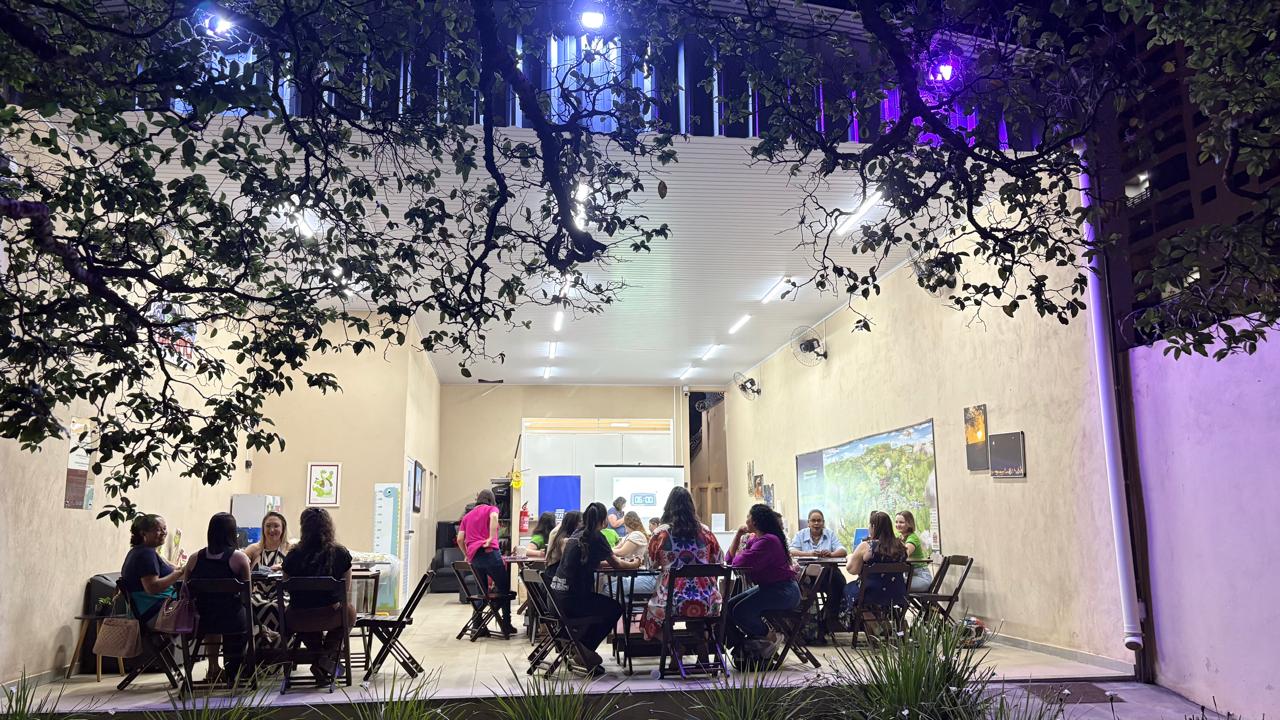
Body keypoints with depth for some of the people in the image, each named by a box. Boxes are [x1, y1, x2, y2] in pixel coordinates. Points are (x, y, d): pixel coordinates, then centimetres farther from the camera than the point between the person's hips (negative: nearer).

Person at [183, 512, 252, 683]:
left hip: (202, 620, 4)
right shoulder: (239, 558, -12)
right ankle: (232, 673, 39)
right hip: (232, 621, -4)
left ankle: (213, 667, 45)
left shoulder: (195, 558, -2)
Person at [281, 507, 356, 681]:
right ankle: (329, 656, 15)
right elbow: (346, 590, 5)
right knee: (349, 610, 33)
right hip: (331, 616, -1)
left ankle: (318, 656, 22)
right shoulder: (341, 554, -7)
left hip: (298, 620, 1)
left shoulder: (293, 556, -8)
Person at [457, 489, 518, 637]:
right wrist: (491, 539, -15)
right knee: (504, 588, 3)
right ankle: (506, 625, 0)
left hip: (473, 556, 5)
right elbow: (494, 517, -16)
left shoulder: (467, 516, 25)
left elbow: (460, 539, 16)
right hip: (489, 552, -5)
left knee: (482, 591, 17)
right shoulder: (491, 509, 10)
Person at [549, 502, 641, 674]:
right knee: (615, 608, 15)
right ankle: (584, 647, 12)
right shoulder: (596, 537, -9)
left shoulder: (577, 536, 14)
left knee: (605, 604, 28)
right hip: (572, 599, -8)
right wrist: (634, 564, 21)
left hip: (557, 596, 8)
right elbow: (616, 564, 0)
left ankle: (580, 646, 22)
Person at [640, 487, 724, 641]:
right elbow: (720, 560, 13)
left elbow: (652, 564, 9)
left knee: (651, 610, 26)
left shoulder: (660, 533, -3)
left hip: (671, 604, -3)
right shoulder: (705, 531, 2)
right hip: (706, 603, 3)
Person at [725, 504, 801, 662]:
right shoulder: (754, 539, 12)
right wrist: (739, 534, 2)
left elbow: (740, 562, -28)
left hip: (784, 591, -10)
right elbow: (730, 558, 8)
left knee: (741, 610, -23)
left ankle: (768, 639, 0)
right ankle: (742, 646, 12)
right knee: (729, 606, 1)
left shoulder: (768, 540, -20)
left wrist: (739, 554, -4)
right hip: (767, 587, 10)